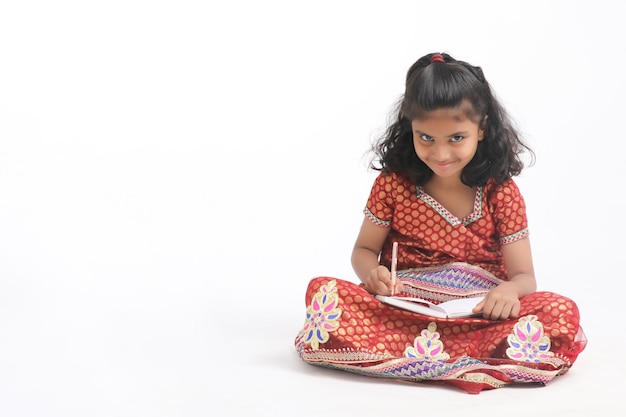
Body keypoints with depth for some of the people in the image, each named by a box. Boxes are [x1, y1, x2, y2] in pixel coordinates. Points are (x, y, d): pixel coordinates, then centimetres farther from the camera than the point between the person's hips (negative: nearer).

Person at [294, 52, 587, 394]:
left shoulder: (501, 192, 2)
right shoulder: (393, 183, 4)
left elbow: (524, 276, 1)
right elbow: (364, 249, 12)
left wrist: (508, 291, -25)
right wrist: (372, 273, -14)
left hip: (477, 315, 0)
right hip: (400, 310, 0)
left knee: (562, 313, -27)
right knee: (323, 292, -27)